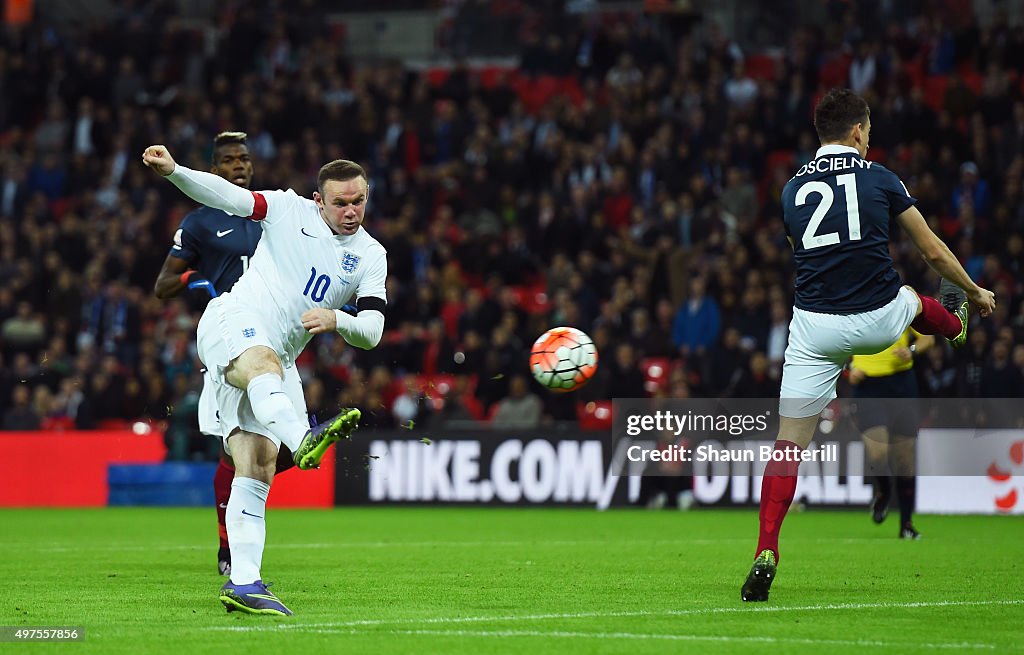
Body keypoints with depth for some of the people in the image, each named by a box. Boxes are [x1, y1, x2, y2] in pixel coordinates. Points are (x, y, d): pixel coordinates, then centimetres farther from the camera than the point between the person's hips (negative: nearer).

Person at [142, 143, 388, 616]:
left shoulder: (370, 257, 11)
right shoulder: (289, 211, 4)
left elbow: (372, 332, 2)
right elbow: (226, 195, -4)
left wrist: (336, 320, -19)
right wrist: (172, 171, -20)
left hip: (279, 361, 5)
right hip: (233, 325, -5)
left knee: (258, 466, -8)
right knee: (264, 362, -41)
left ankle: (242, 583, -13)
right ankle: (302, 439, -73)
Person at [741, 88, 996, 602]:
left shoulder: (793, 189, 8)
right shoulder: (880, 179, 0)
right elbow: (933, 253, 8)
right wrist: (975, 291, 26)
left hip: (815, 327, 1)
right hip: (879, 320, -1)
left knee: (789, 444, 1)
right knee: (911, 299, 36)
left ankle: (766, 552, -13)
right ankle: (955, 325, 72)